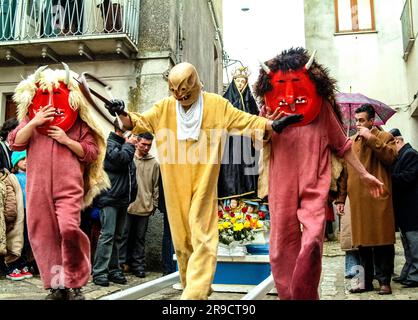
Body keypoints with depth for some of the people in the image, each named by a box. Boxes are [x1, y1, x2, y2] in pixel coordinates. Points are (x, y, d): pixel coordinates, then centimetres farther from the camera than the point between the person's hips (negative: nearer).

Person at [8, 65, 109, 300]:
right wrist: (34, 123, -7)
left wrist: (67, 141, -7)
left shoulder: (78, 121, 10)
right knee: (43, 235, 2)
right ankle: (57, 286, 15)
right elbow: (15, 143, 5)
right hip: (38, 185, 3)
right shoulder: (31, 118, 18)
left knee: (69, 229, -21)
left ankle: (75, 284, -3)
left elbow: (91, 152, 5)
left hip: (69, 185, -3)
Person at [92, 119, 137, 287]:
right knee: (107, 234, -10)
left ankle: (114, 270, 18)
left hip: (123, 199, 8)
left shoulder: (125, 146, 20)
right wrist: (129, 145, -7)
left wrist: (131, 195, 14)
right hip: (109, 198, -8)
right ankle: (99, 272, -5)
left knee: (117, 236, 11)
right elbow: (119, 158, -24)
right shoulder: (109, 143, -5)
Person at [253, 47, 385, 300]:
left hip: (314, 187, -1)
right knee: (282, 246, 2)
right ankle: (287, 294, 17)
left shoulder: (321, 106, 5)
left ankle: (304, 294, 0)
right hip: (281, 187, 2)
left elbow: (342, 144, 12)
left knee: (312, 241, -18)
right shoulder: (269, 108, 6)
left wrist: (364, 174, 15)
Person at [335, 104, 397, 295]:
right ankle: (367, 280, 18)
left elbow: (390, 157, -13)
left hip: (378, 198, -4)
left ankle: (384, 281, 10)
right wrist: (341, 198, 11)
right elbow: (345, 171, 15)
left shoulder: (385, 137, 6)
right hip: (357, 199, 4)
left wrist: (371, 139, -12)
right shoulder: (351, 142, 17)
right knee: (362, 242, 7)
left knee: (381, 240, -1)